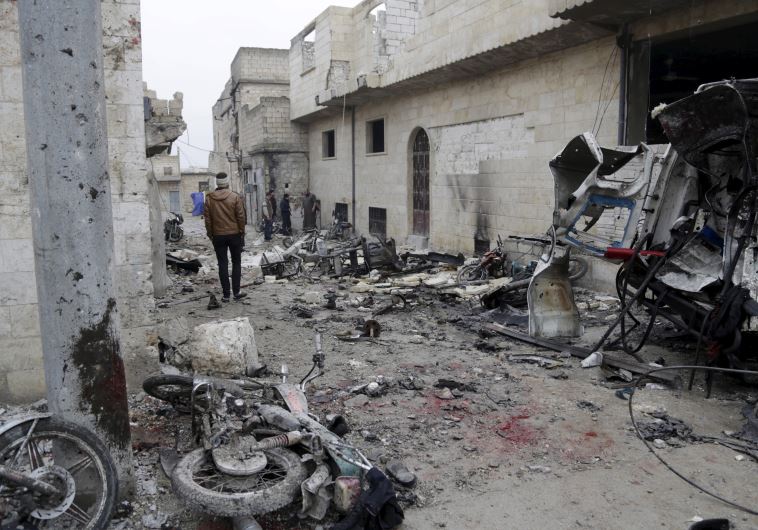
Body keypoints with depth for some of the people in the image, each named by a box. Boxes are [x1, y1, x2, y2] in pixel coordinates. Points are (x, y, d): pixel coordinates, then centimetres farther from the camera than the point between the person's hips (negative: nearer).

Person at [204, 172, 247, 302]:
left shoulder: (209, 198, -1)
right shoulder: (235, 197, -7)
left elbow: (208, 219, 2)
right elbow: (241, 217, -6)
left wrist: (210, 234, 11)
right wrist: (242, 232, 5)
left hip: (218, 236, 1)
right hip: (234, 234, -1)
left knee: (223, 264, 5)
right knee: (236, 262, 10)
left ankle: (226, 294, 5)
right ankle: (236, 292, 7)